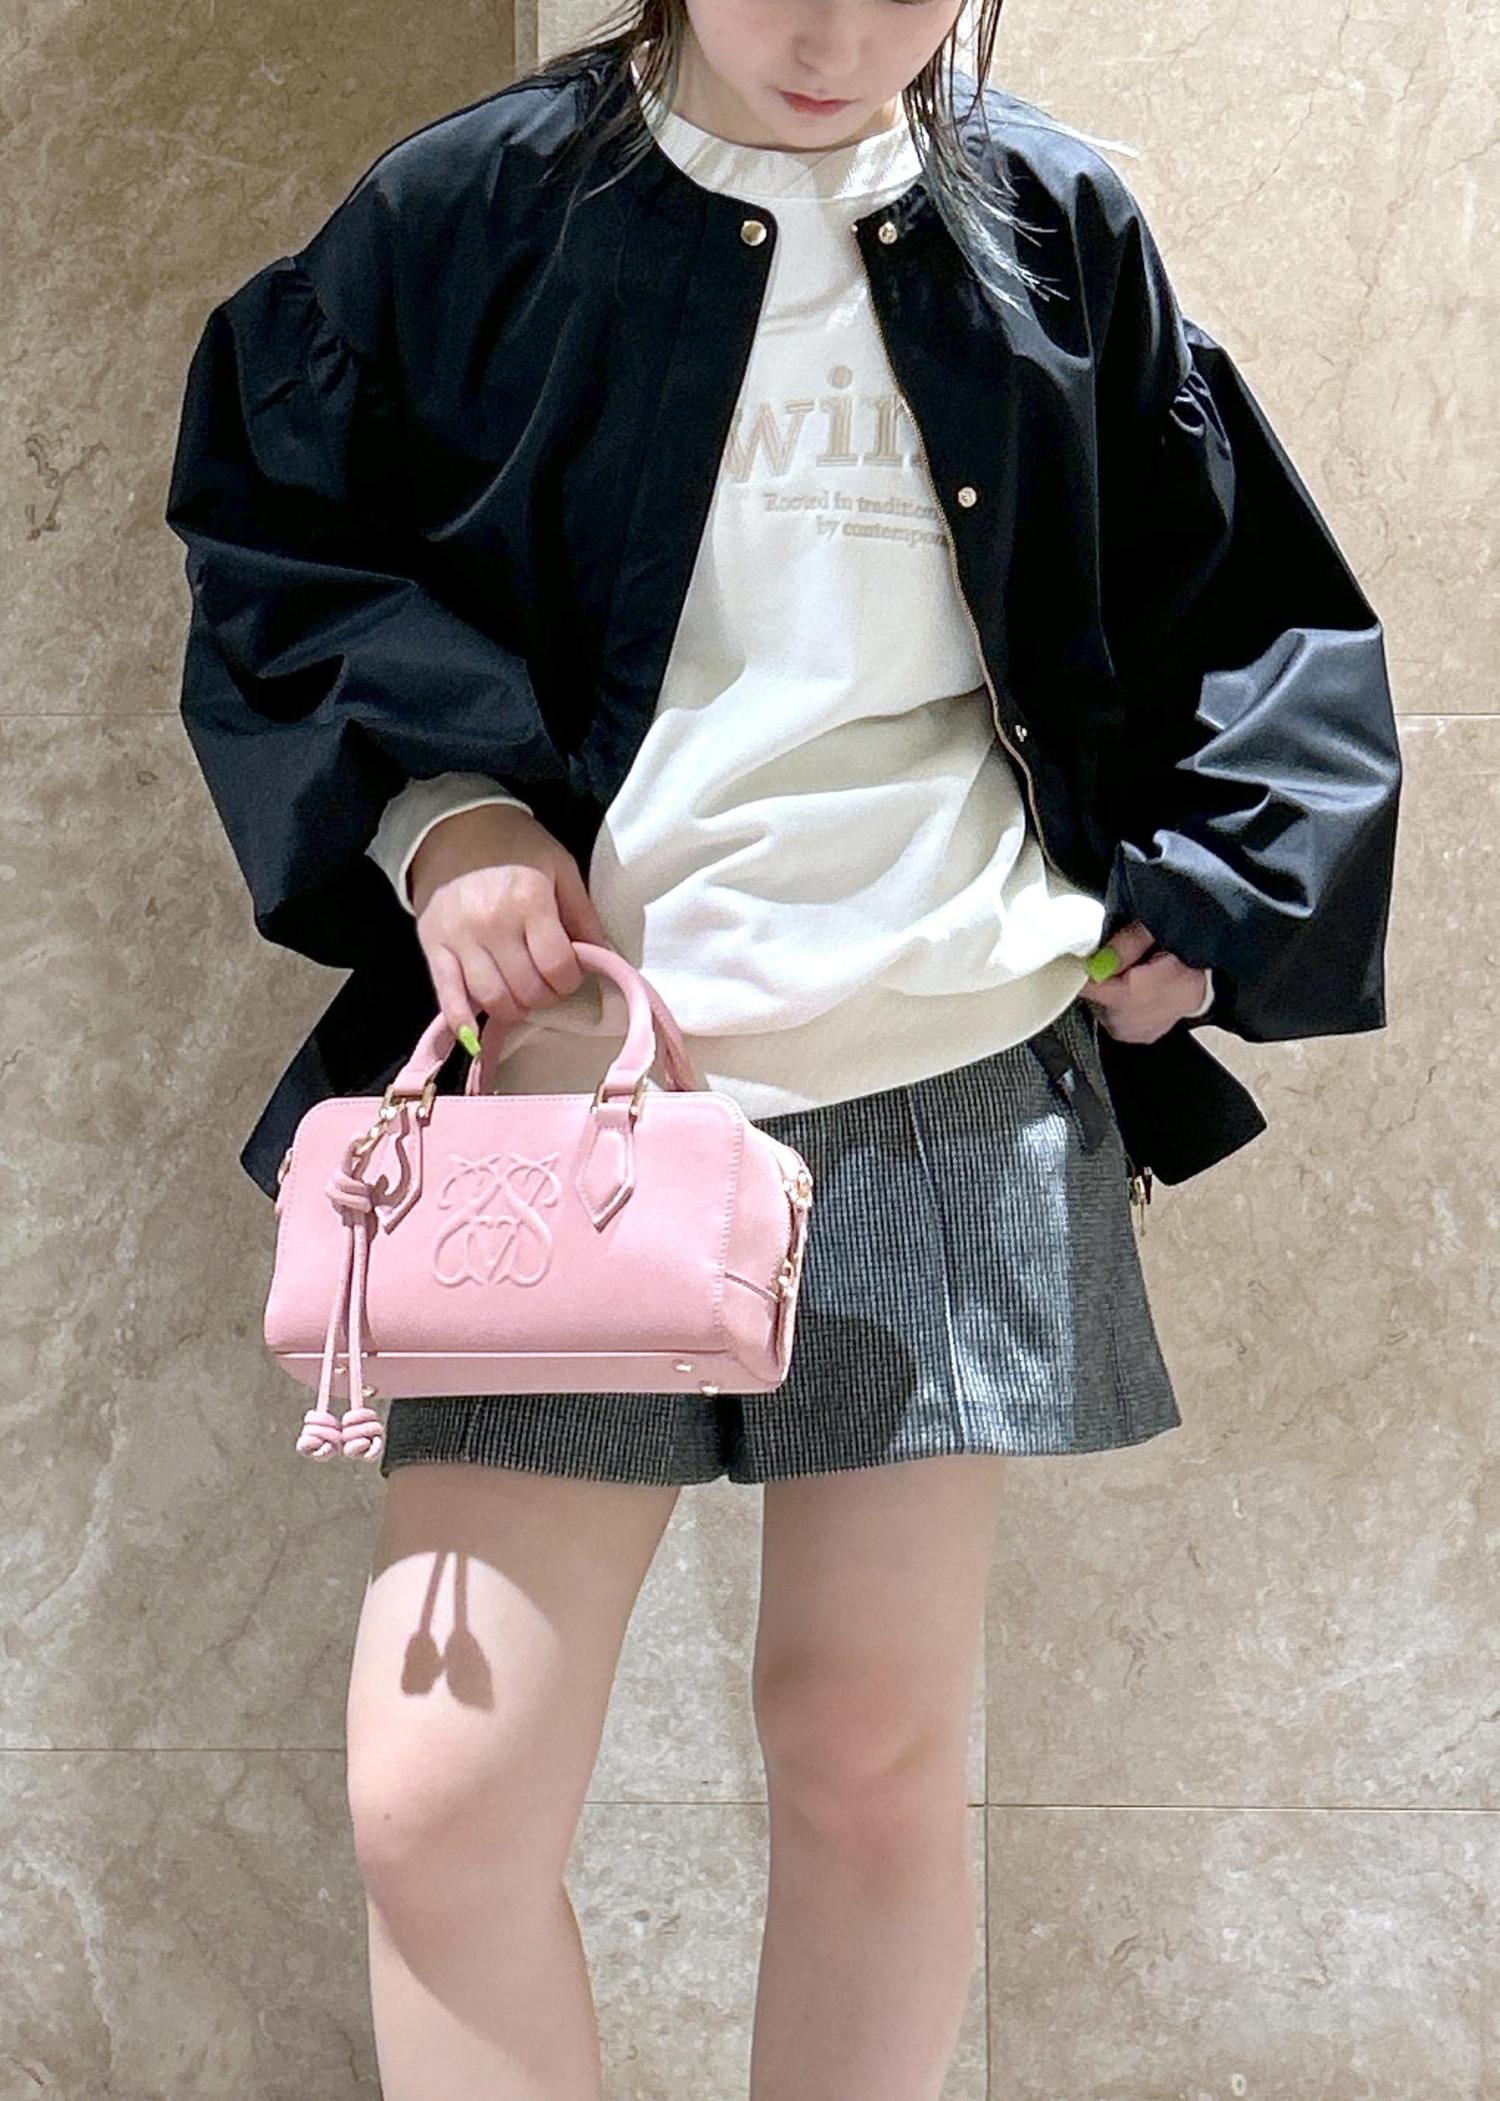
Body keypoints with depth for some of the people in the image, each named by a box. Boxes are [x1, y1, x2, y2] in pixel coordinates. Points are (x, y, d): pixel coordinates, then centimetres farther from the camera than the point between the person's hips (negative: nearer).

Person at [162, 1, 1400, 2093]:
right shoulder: (476, 213, 3)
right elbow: (269, 532, 7)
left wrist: (1197, 905, 5)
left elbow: (1243, 602, 17)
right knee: (439, 1797, -8)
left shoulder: (1053, 228, 9)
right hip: (576, 1059, -1)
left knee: (873, 1749, 5)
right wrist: (430, 806, -9)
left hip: (957, 1075, 1)